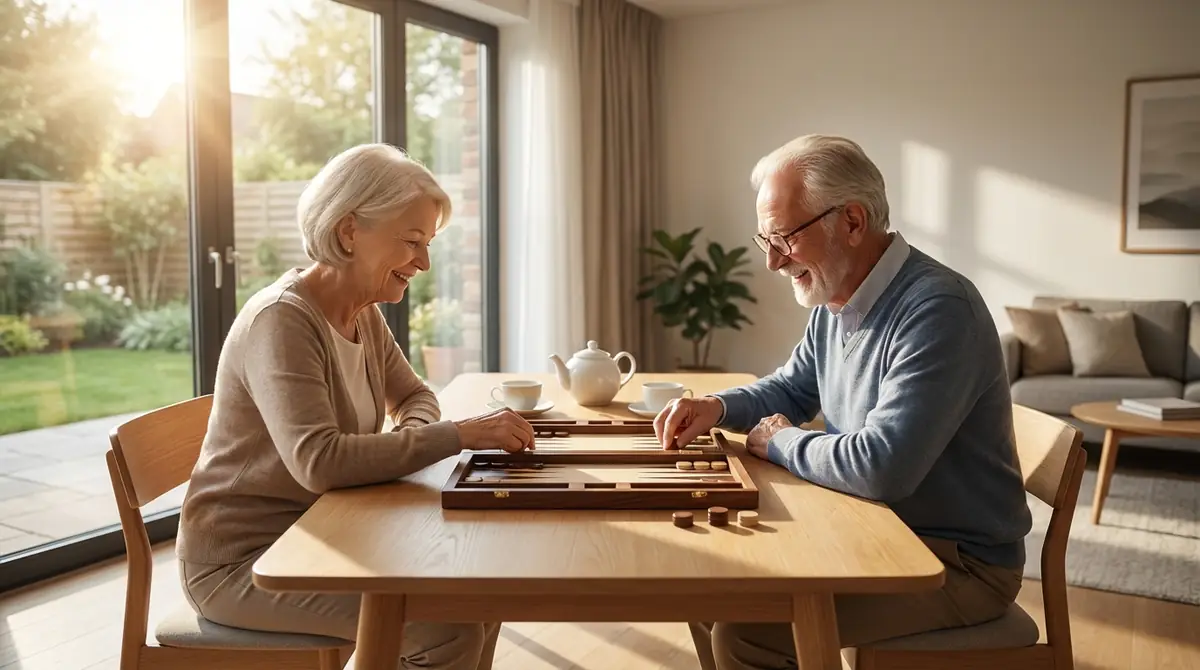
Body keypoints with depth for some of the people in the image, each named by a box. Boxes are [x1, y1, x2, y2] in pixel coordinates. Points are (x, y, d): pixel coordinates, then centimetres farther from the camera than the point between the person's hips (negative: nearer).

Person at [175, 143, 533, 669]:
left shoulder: (364, 314, 3)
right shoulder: (281, 320, -23)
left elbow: (412, 396, 15)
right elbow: (319, 461, -35)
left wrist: (419, 436, -9)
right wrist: (459, 435, -32)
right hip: (242, 561, -8)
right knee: (446, 627, -20)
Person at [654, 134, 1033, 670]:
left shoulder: (937, 310, -26)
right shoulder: (836, 300, 3)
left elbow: (881, 467, -34)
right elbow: (791, 389, 18)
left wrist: (781, 443, -15)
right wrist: (719, 406, -3)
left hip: (957, 560, -8)